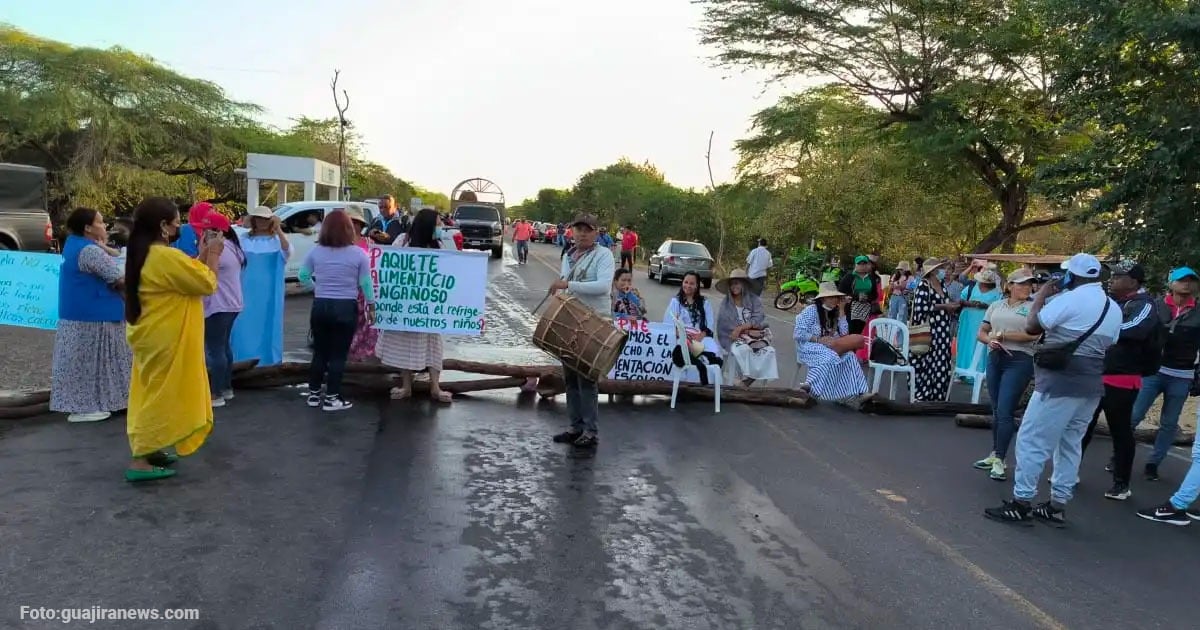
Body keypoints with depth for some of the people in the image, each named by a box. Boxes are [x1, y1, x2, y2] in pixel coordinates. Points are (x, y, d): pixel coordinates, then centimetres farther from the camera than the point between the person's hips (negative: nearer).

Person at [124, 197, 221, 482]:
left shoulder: (144, 255, 9)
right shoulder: (167, 257, -22)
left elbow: (184, 276, 16)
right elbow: (206, 284, -15)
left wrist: (201, 257, 12)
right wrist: (213, 255, -2)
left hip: (151, 336, 10)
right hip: (165, 341, -10)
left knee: (152, 394, 18)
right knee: (161, 396, -3)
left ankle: (149, 449, 29)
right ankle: (141, 461, 0)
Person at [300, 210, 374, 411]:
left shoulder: (316, 251, 2)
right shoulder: (358, 253, -7)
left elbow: (303, 276, 7)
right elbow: (366, 283, -4)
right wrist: (371, 305, 5)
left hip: (320, 306, 3)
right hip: (346, 308, -3)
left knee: (319, 352, 14)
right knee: (338, 354, 3)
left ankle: (314, 394, 21)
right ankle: (332, 398, 6)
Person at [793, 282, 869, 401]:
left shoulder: (834, 312, 14)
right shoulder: (810, 311, -6)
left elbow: (844, 333, 1)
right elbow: (798, 333, -14)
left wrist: (841, 310, 1)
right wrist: (819, 339, -23)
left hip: (829, 346, 6)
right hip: (810, 347, -6)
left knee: (849, 356, -23)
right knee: (830, 357, -36)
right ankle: (809, 387, -33)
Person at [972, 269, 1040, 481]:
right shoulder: (996, 306, 13)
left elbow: (1033, 335, -13)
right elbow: (981, 333, 14)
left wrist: (1001, 335, -8)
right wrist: (990, 341, -8)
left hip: (1019, 361, -5)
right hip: (995, 358, 5)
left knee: (1005, 411, -10)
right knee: (996, 410, 12)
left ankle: (1000, 461, -5)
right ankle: (994, 454, 22)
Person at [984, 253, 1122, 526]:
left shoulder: (1069, 299, -13)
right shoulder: (1114, 309, 13)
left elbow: (1032, 327, -12)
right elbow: (1107, 345, 17)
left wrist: (1041, 296, -1)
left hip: (1061, 381, -8)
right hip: (1091, 384, 9)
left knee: (1031, 440, -3)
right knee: (1070, 444, 13)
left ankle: (1021, 503, -1)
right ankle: (1057, 506, 17)